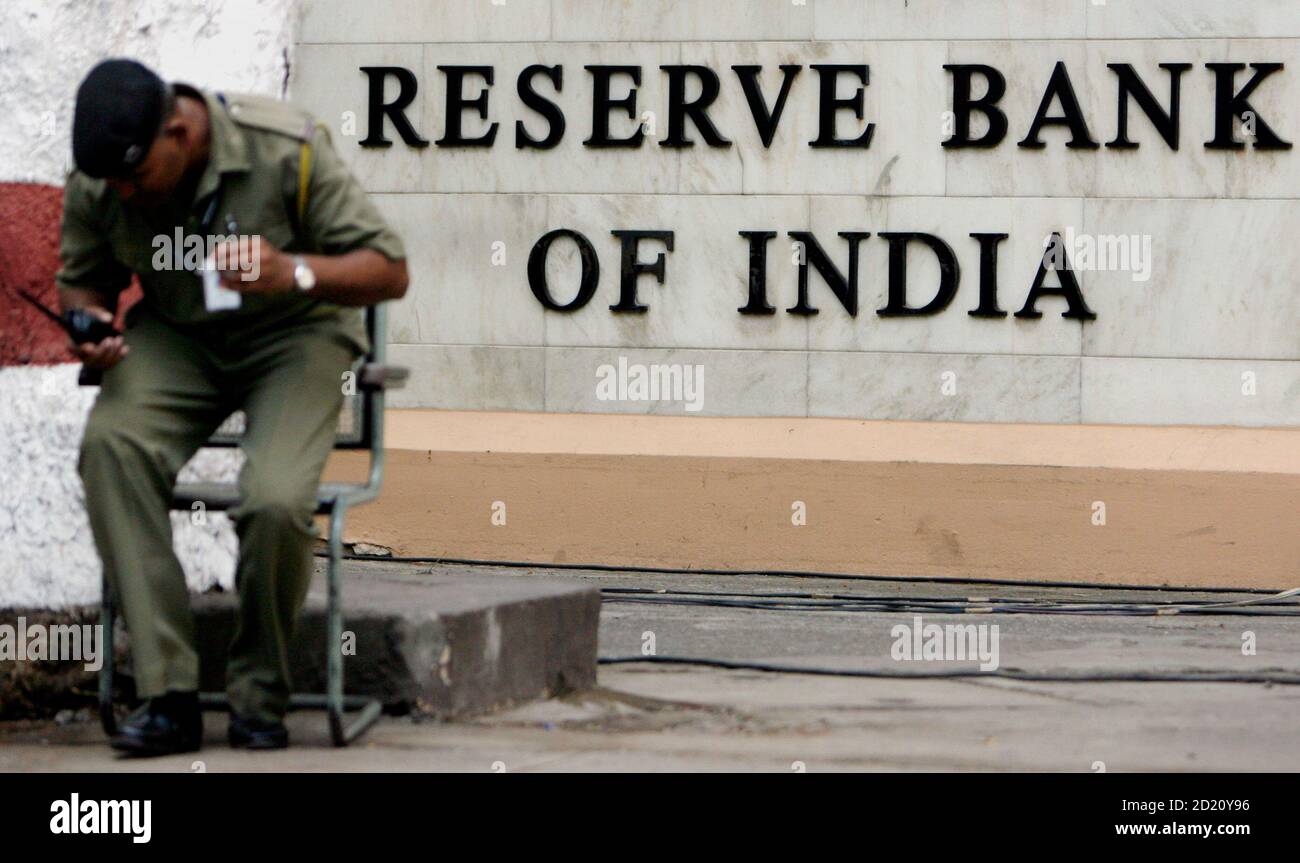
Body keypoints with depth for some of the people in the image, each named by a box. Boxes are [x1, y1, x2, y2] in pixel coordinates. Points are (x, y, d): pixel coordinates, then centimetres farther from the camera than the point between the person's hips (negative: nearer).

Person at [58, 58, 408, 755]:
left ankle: (258, 693, -3)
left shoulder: (287, 151, -20)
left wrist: (293, 273, -34)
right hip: (174, 338, 3)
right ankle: (167, 693, -28)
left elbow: (389, 271, -15)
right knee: (110, 443, -31)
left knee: (277, 501, -31)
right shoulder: (95, 184, -9)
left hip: (295, 334, -3)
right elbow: (81, 279, 11)